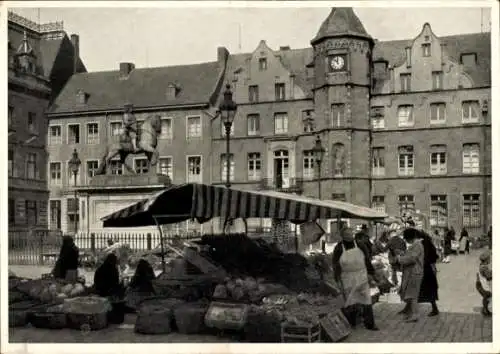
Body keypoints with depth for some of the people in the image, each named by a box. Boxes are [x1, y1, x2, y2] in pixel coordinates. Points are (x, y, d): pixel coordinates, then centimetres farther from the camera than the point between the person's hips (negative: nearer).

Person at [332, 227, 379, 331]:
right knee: (350, 302, 6)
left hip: (361, 278, 2)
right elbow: (335, 265, -2)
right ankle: (350, 324, 21)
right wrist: (338, 281, -5)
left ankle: (369, 324, 9)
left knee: (366, 299, 1)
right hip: (347, 279, -2)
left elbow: (367, 260, 8)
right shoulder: (339, 249, -5)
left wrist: (370, 273, 5)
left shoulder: (360, 246, 1)